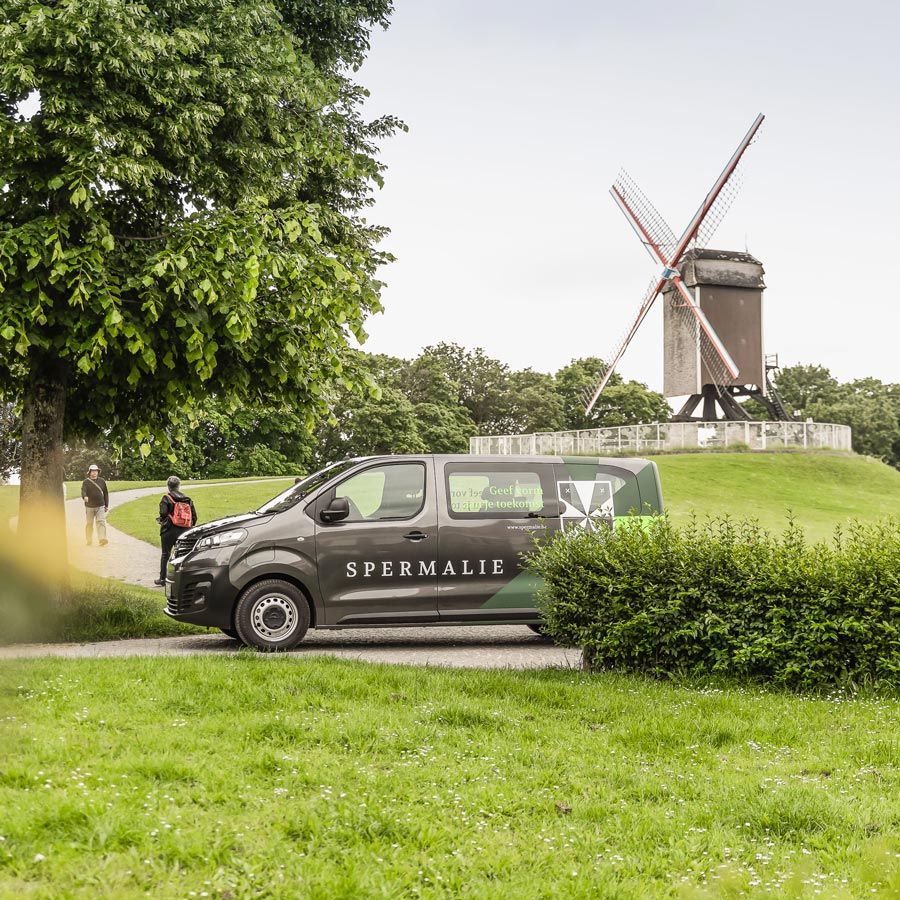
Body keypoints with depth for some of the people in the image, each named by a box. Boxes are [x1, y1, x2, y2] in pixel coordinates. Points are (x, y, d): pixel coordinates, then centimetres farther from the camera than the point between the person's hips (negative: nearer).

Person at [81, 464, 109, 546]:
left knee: (101, 522, -14)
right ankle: (89, 541, 20)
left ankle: (102, 539, -23)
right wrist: (84, 497, -39)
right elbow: (83, 491, -16)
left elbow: (106, 493, 14)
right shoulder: (86, 482, 1)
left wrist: (106, 506, 10)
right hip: (89, 506, -1)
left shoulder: (102, 481, 9)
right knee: (89, 524, 8)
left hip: (100, 506, 1)